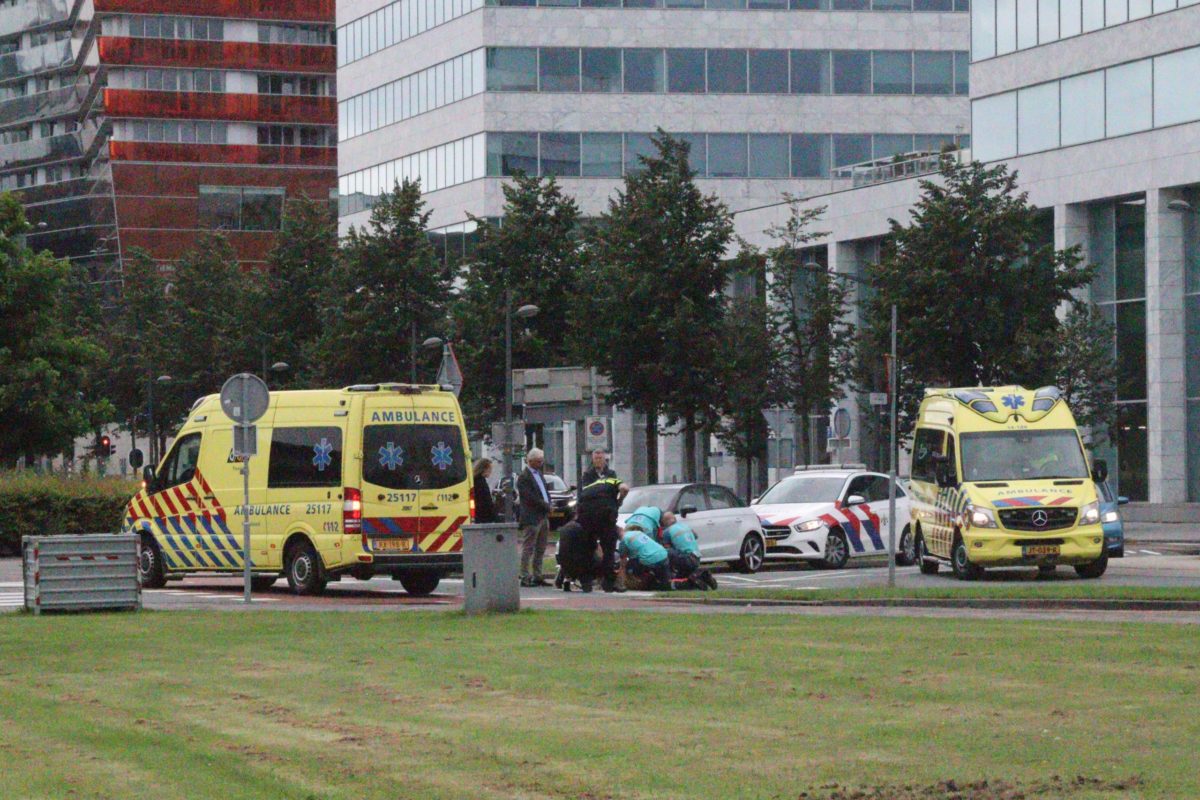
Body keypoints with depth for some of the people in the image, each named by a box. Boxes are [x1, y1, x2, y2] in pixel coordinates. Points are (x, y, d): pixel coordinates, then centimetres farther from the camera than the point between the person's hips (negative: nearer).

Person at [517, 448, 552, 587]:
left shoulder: (539, 474, 17)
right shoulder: (524, 477, -11)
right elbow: (530, 497, -19)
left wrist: (547, 506, 6)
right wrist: (546, 506, -13)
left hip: (543, 517, 9)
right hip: (531, 518, -9)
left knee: (540, 550, 10)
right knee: (528, 549, -5)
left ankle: (537, 576, 15)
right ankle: (525, 578, -4)